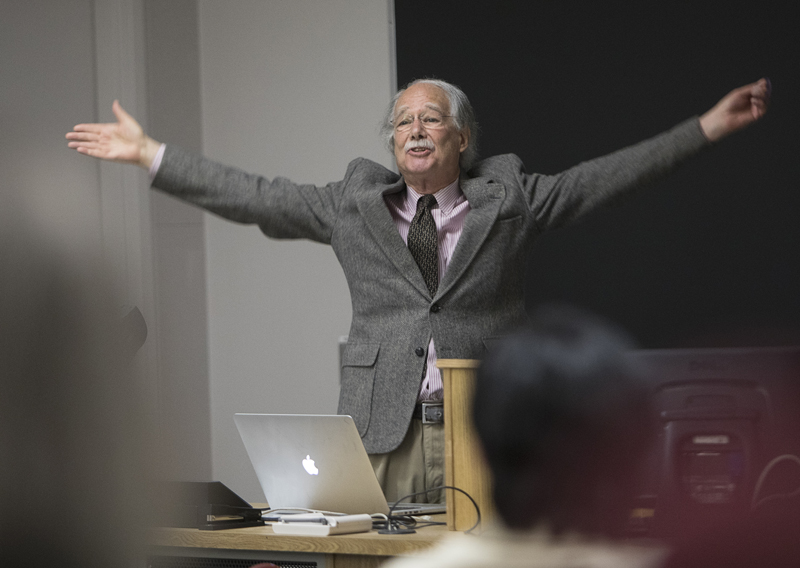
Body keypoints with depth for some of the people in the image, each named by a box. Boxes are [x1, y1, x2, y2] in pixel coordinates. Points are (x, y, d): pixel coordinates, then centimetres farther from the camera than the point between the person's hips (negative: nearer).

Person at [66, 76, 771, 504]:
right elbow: (253, 197, 14)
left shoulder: (508, 199, 9)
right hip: (385, 430, 1)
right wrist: (147, 154, 13)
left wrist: (711, 126, 4)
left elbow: (607, 176, 9)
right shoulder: (354, 204, 13)